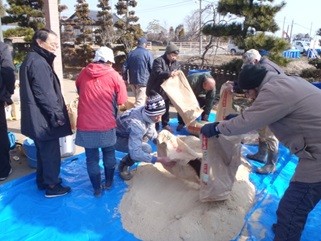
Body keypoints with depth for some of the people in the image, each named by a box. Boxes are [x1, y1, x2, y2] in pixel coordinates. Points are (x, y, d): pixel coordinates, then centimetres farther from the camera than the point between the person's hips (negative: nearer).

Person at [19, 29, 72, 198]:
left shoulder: (32, 60, 14)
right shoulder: (38, 63, -20)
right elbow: (45, 94, -23)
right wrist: (57, 115, -15)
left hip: (38, 118, 10)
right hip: (44, 118, -10)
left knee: (43, 152, 21)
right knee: (51, 153, 3)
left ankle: (43, 181, 35)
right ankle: (52, 186, 16)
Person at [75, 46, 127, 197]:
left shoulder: (83, 73, 5)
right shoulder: (114, 76, -4)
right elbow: (121, 102, -1)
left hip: (85, 125, 1)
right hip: (107, 125, -1)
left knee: (91, 158, 14)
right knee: (109, 155, 21)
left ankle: (97, 189, 26)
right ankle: (108, 183, 35)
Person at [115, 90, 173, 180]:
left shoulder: (147, 112, -15)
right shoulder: (136, 124, -38)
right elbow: (135, 154, -38)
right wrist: (160, 159, -35)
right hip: (116, 138, -8)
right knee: (146, 149, -26)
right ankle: (123, 166, -1)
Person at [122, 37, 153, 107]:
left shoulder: (130, 53, 8)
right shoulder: (147, 53, -7)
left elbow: (125, 67, 7)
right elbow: (152, 67, -6)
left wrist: (125, 79, 16)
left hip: (133, 81, 6)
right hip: (143, 81, -6)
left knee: (137, 99, 20)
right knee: (140, 101, -6)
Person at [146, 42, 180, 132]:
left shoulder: (176, 63, 5)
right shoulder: (158, 61, -18)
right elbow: (157, 73, -31)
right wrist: (169, 74, -45)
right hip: (155, 90, -6)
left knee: (166, 109, 18)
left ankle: (165, 124, 34)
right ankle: (155, 127, 13)